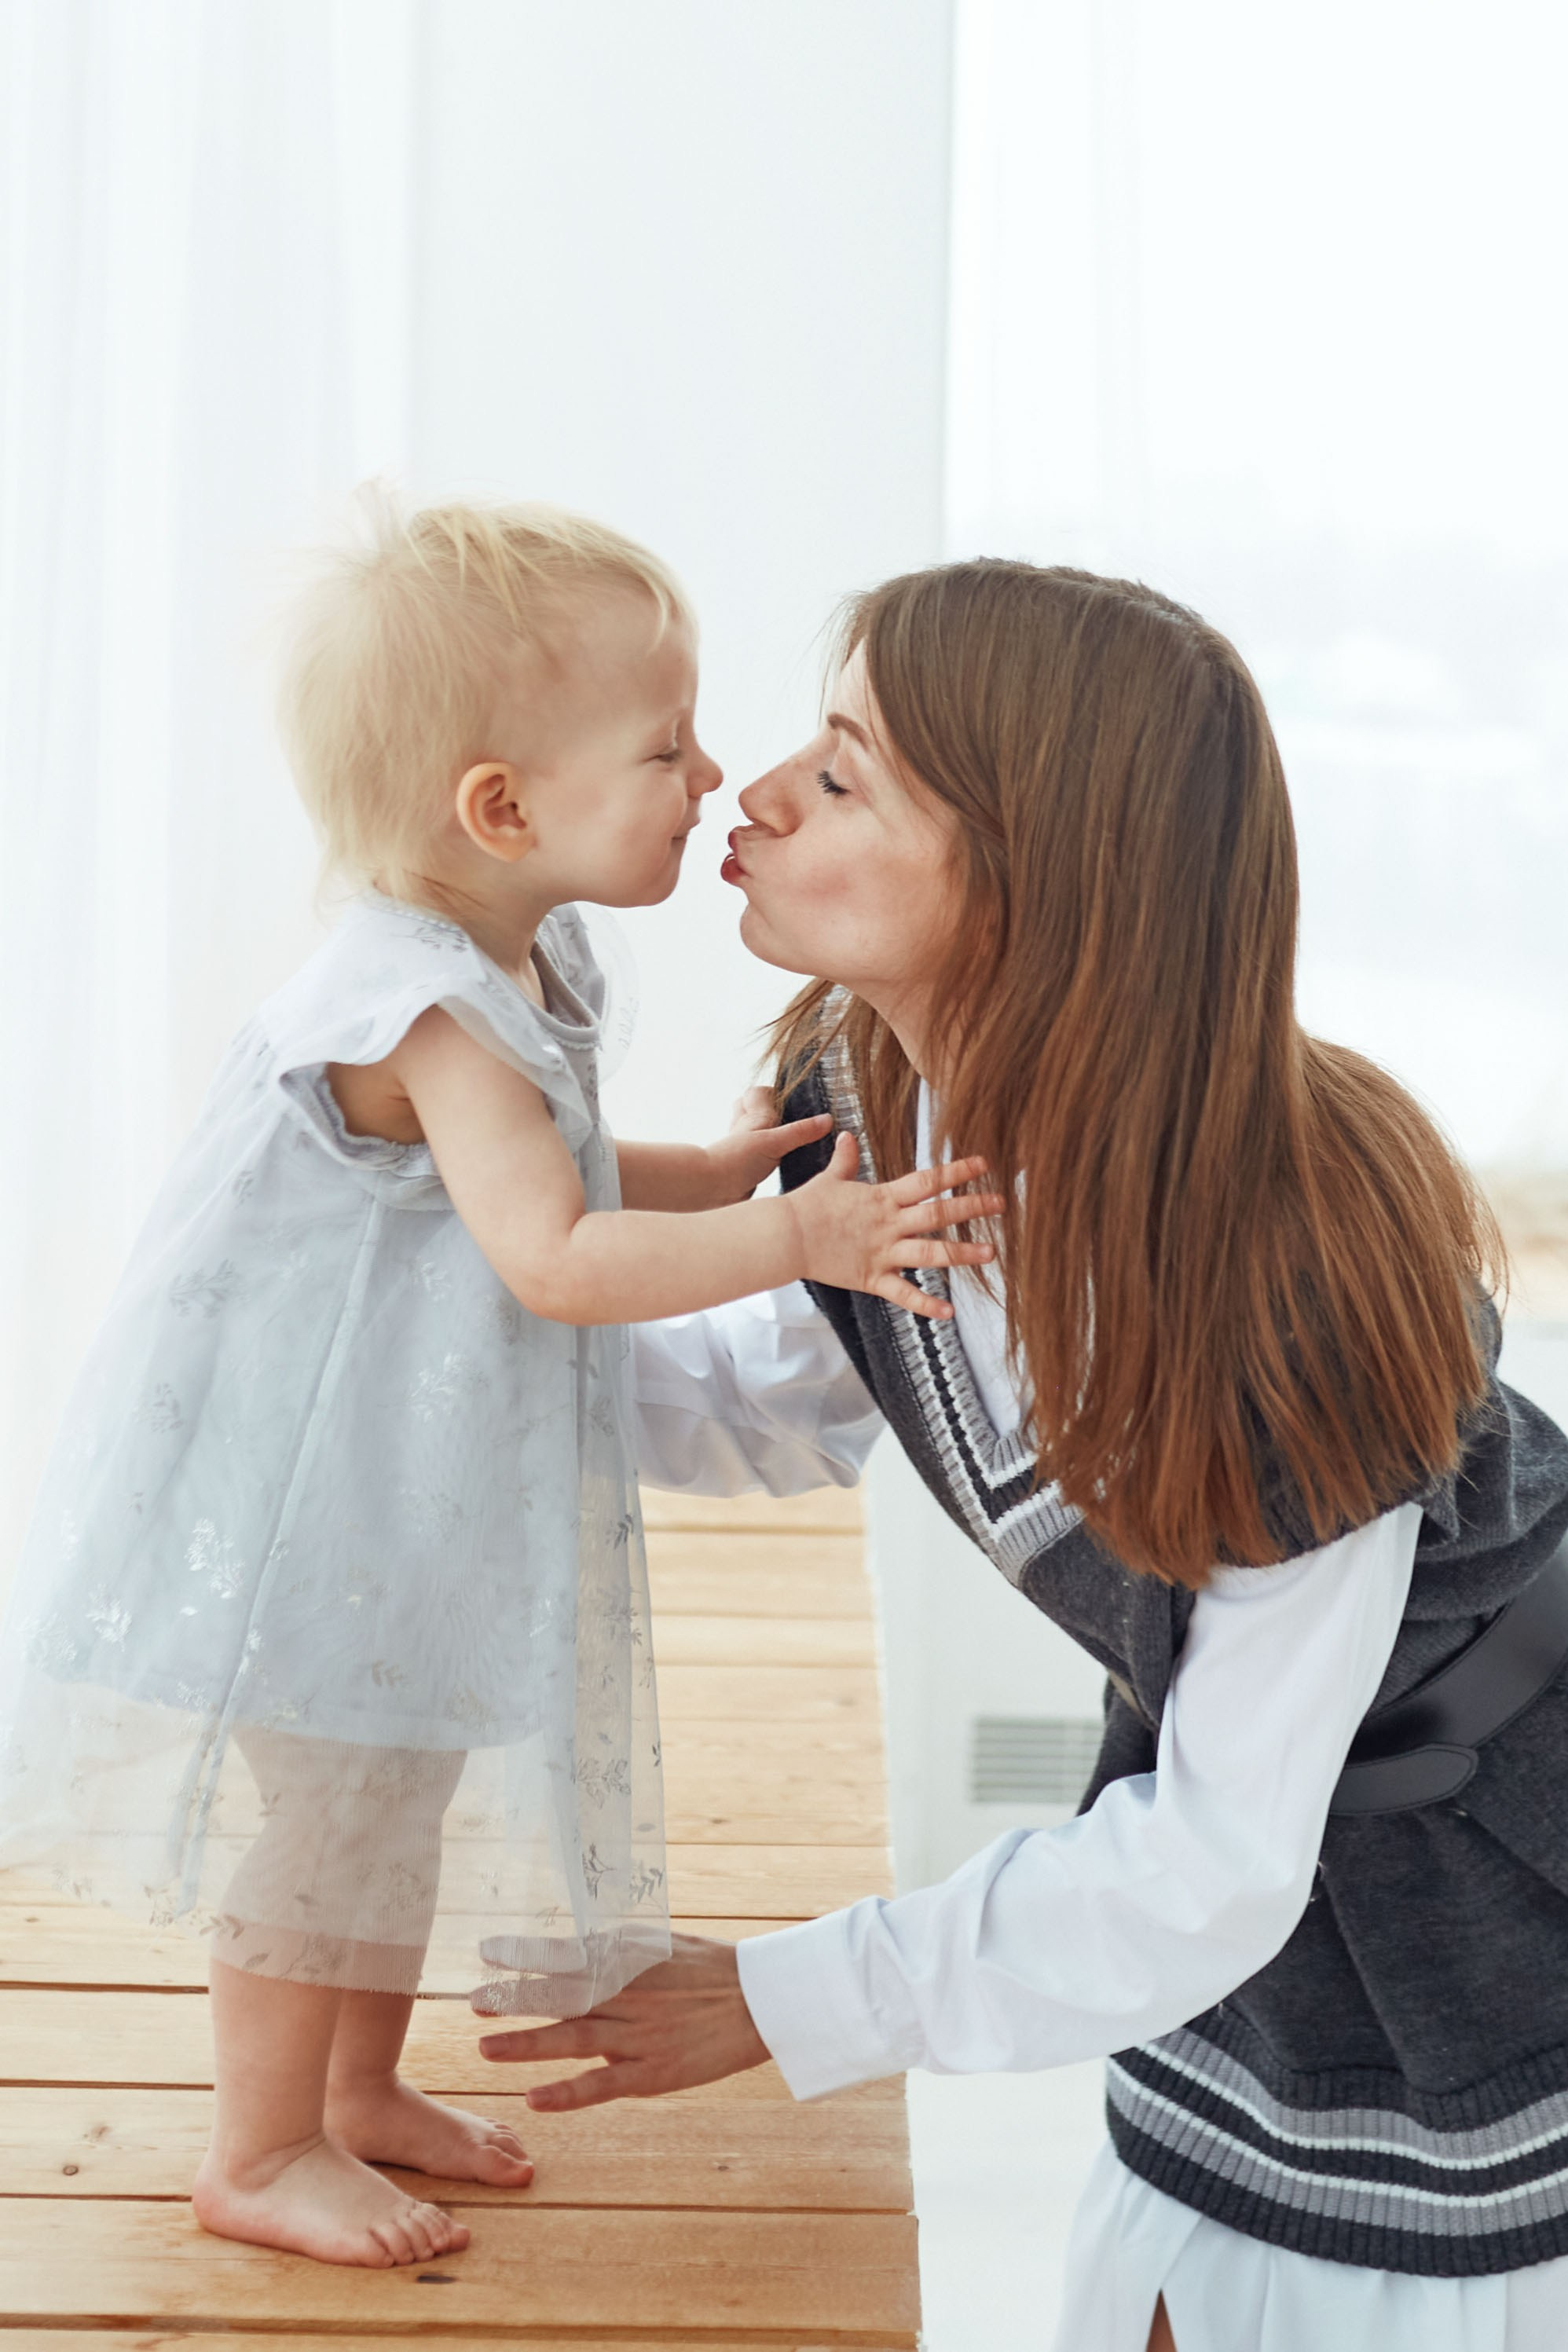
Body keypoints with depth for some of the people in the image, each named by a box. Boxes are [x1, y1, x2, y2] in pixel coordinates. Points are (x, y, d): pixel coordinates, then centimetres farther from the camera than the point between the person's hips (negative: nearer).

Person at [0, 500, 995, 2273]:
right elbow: (557, 1259, -36)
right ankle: (263, 2149, 24)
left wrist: (717, 1172, 3)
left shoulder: (516, 967, 3)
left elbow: (556, 1181, 17)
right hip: (304, 1488, -10)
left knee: (407, 1784, 21)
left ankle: (360, 2089, 40)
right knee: (319, 1810, 4)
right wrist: (795, 1236, -39)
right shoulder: (426, 1013, -29)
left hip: (420, 1497, 10)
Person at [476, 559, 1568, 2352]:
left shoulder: (1298, 1267, -38)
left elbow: (1219, 1857, -29)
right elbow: (788, 1397, 5)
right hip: (1226, 1751, 6)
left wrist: (786, 2004, -23)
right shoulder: (874, 1094, -18)